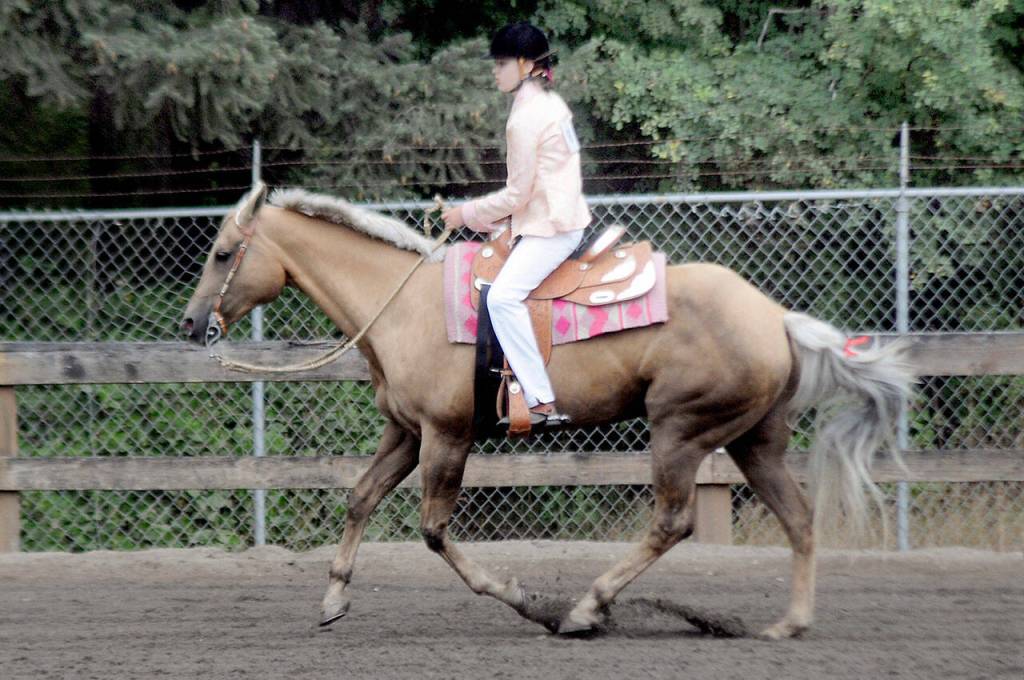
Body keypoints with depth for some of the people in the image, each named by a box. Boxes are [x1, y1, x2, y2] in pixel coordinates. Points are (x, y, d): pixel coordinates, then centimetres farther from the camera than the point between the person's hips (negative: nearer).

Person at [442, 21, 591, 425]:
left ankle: (543, 402, -30)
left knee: (503, 295, -24)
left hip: (548, 228, -11)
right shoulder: (552, 104, 15)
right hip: (565, 217, 11)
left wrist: (468, 215, -4)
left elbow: (518, 194, -15)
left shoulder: (526, 117, -15)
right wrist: (488, 218, 19)